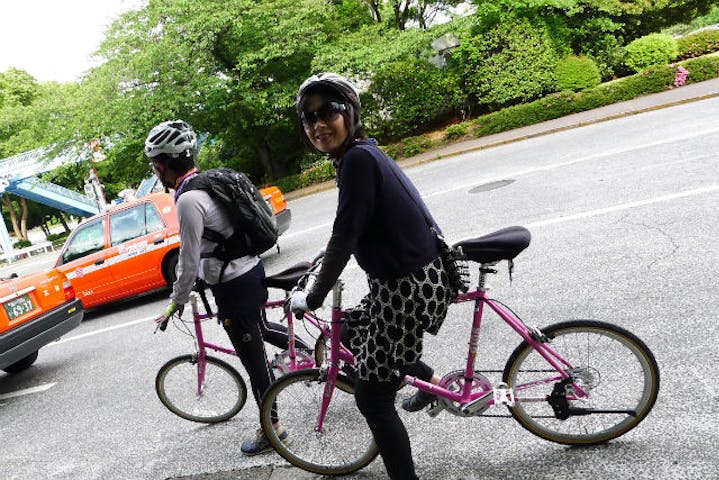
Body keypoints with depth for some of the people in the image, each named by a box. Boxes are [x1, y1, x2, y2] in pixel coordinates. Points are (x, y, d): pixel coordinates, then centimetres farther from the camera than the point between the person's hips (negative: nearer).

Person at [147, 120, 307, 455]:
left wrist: (177, 302, -5)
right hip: (251, 269, 9)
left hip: (233, 286, -9)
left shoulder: (188, 200, -23)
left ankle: (272, 430, 23)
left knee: (253, 359, 6)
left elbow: (189, 261, -19)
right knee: (258, 329, 33)